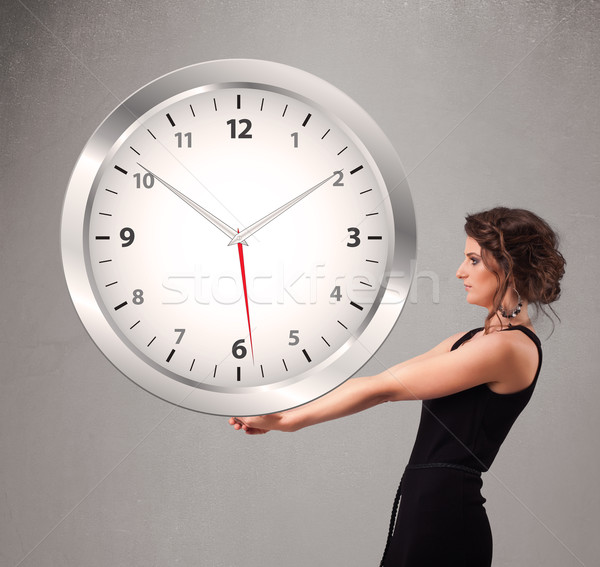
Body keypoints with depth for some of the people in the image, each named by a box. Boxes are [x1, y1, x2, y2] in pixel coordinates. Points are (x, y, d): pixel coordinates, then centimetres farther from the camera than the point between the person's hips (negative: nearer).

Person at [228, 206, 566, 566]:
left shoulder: (508, 347, -16)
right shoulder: (473, 340, 13)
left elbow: (382, 389, -15)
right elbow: (382, 385, 9)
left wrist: (285, 420, -10)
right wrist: (284, 409, 4)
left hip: (444, 515, -8)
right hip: (426, 509, 8)